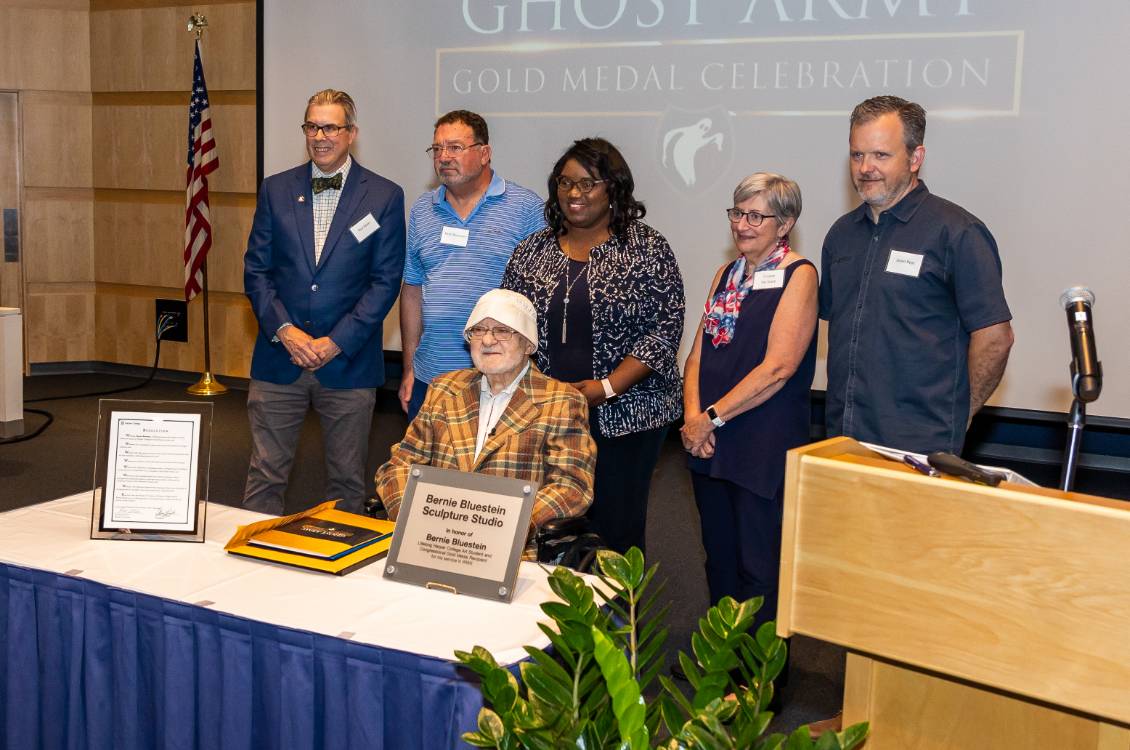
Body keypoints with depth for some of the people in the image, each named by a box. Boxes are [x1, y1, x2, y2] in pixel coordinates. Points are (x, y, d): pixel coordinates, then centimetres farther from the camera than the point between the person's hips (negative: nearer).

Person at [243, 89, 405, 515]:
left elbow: (386, 281, -3)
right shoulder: (276, 190, 7)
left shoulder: (384, 197, 0)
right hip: (279, 358, 2)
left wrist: (337, 343, -11)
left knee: (346, 481, 8)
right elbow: (256, 270, 6)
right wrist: (284, 330, -9)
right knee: (265, 476, 6)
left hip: (349, 363, -1)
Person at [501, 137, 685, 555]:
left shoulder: (647, 249, -2)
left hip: (623, 415, -3)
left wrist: (607, 387, -15)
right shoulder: (532, 250, 10)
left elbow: (665, 329, -8)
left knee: (615, 529, 2)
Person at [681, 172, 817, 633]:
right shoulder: (727, 275, 14)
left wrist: (712, 417, -15)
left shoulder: (798, 276, -7)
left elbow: (778, 367, -17)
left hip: (765, 447, -7)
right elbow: (698, 353, 11)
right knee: (719, 561, 16)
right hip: (709, 444, 7)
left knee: (759, 570, 2)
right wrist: (692, 415, -6)